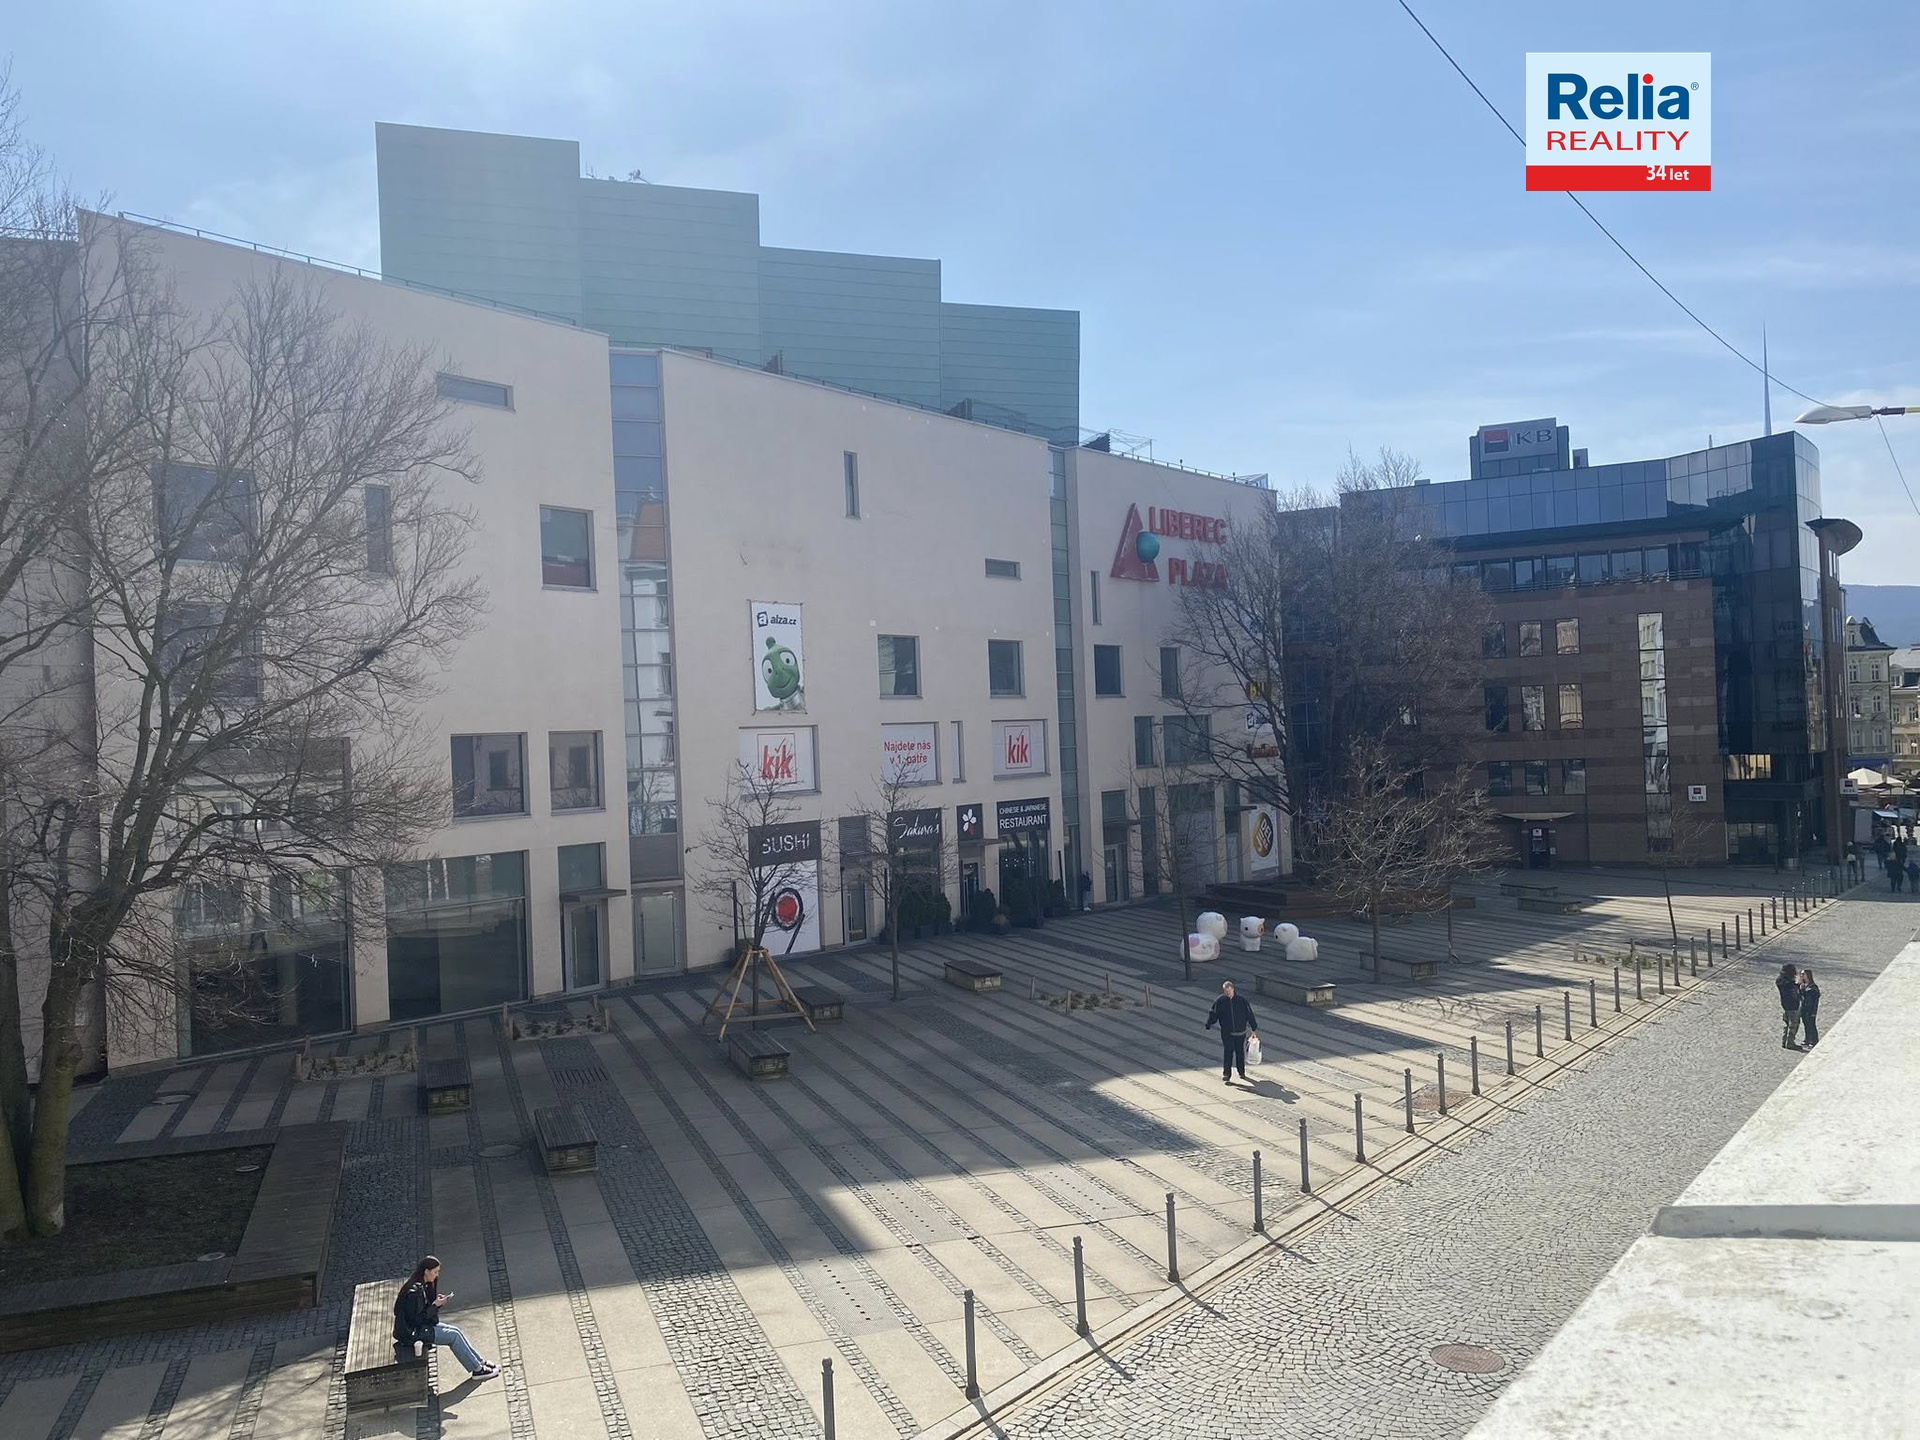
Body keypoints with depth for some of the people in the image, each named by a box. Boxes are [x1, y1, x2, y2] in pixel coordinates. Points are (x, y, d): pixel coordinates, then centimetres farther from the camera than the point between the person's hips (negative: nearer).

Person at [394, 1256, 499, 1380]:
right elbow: (417, 1319, -24)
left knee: (456, 1330, 4)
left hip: (423, 1325, 10)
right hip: (412, 1332, -10)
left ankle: (480, 1363, 9)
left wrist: (437, 1301, -3)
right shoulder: (414, 1291, -26)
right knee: (453, 1336, -10)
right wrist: (435, 1305, -19)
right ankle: (477, 1369, -2)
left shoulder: (423, 1285, 5)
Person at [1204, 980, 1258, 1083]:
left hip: (1240, 1032, 1)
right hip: (1226, 1033, -1)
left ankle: (1242, 1072, 28)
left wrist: (1254, 1029, 6)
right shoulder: (1220, 1001, -4)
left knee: (1240, 1052, 11)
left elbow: (1249, 1015, 4)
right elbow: (1213, 1014, 0)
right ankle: (1226, 1074, -6)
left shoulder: (1241, 1001, -3)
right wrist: (1209, 1025, -12)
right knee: (1227, 1052, -9)